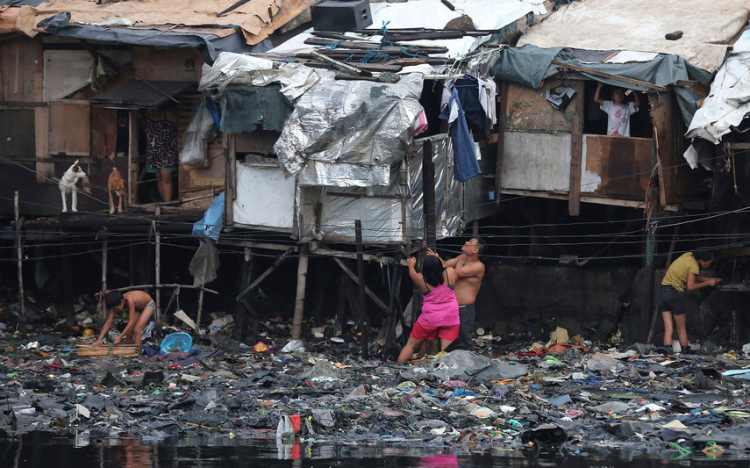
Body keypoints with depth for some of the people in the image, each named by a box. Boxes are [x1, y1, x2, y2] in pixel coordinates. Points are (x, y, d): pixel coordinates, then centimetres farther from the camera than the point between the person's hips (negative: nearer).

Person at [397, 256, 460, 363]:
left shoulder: (421, 279, -11)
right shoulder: (450, 273, -10)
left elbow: (412, 274, 13)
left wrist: (411, 265, 34)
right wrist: (438, 259, 32)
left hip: (430, 319, -1)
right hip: (450, 318, 1)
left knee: (411, 345, 14)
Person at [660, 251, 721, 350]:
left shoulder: (689, 255, 14)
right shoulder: (694, 266, -12)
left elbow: (695, 277, 22)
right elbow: (690, 287, -17)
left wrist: (712, 280, 16)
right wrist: (708, 283, -8)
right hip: (675, 292, -7)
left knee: (668, 328, 1)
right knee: (681, 329, 4)